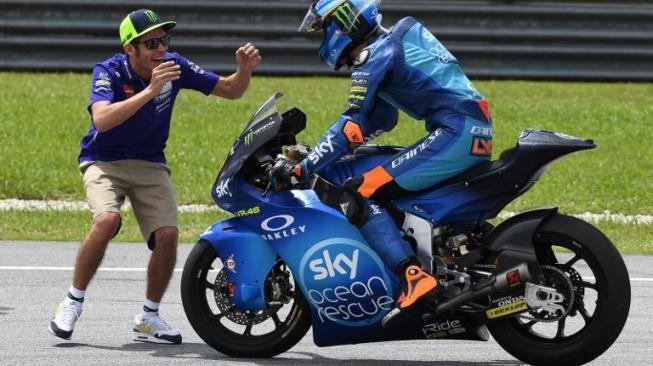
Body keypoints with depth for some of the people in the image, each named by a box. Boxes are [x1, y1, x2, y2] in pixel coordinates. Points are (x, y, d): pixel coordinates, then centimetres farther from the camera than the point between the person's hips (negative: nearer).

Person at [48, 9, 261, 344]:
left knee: (168, 234, -17)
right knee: (107, 221, -31)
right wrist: (150, 91, -43)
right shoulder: (109, 72, -19)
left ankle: (148, 317, 3)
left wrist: (244, 71, -22)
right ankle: (72, 302, -12)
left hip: (150, 164, 3)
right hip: (104, 162, -3)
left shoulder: (174, 66, -8)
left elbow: (230, 91, 0)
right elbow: (102, 120, -38)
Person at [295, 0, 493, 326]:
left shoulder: (374, 55, -5)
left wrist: (304, 168, -11)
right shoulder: (391, 45, 25)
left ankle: (414, 278, -29)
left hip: (455, 134, -10)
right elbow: (378, 121, 35)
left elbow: (353, 126, -13)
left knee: (359, 191, -14)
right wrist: (319, 150, 30)